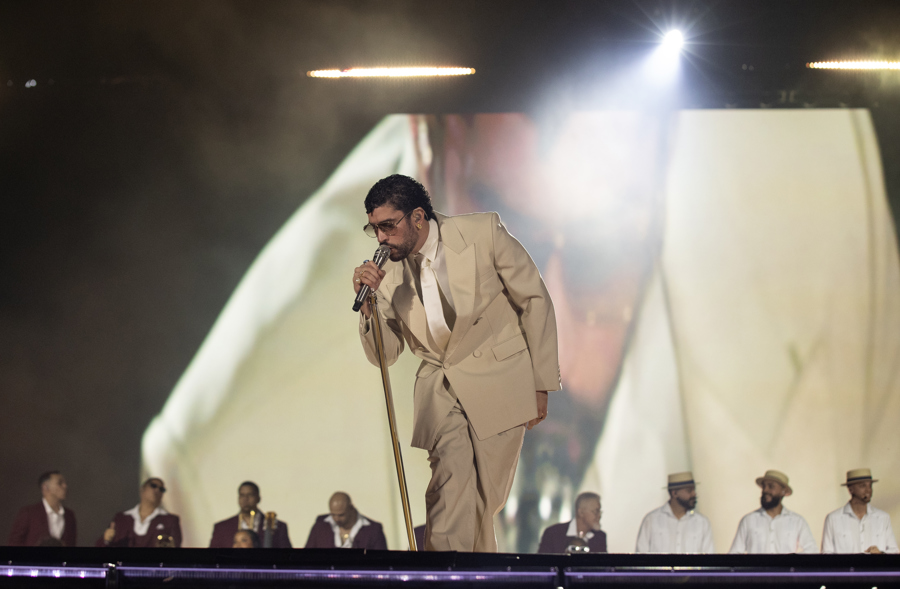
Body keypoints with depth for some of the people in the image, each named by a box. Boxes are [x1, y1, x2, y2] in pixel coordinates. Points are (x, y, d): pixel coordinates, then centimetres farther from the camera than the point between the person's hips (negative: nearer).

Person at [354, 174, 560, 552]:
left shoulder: (484, 234, -11)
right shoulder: (388, 272, -2)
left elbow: (535, 301, -3)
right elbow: (383, 355, 3)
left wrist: (540, 384, -3)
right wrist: (369, 305, -17)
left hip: (497, 380, -1)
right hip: (440, 386, 1)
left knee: (484, 499, 1)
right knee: (451, 474, -21)